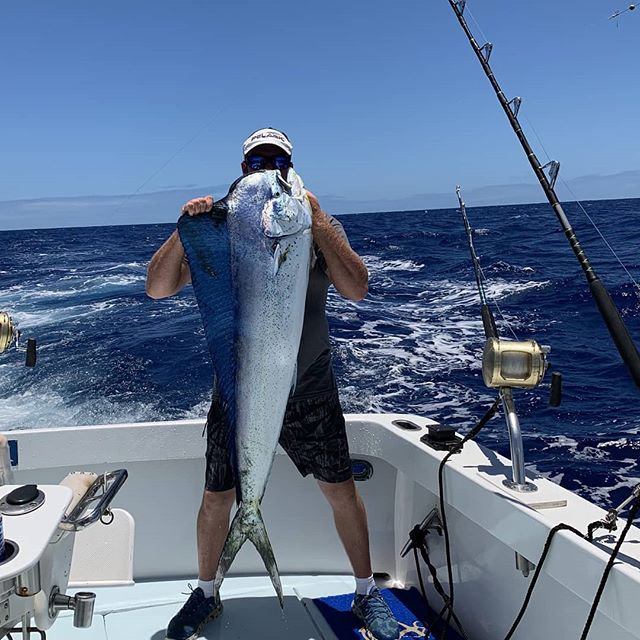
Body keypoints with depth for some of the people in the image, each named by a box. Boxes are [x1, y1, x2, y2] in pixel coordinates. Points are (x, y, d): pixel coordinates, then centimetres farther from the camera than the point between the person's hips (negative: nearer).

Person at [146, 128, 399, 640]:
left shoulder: (319, 228, 0)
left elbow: (357, 288, -15)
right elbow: (158, 288, -9)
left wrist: (317, 224, -21)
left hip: (310, 391, 0)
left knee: (342, 491, 8)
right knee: (217, 497, 10)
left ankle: (367, 594, 31)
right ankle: (205, 594, 36)